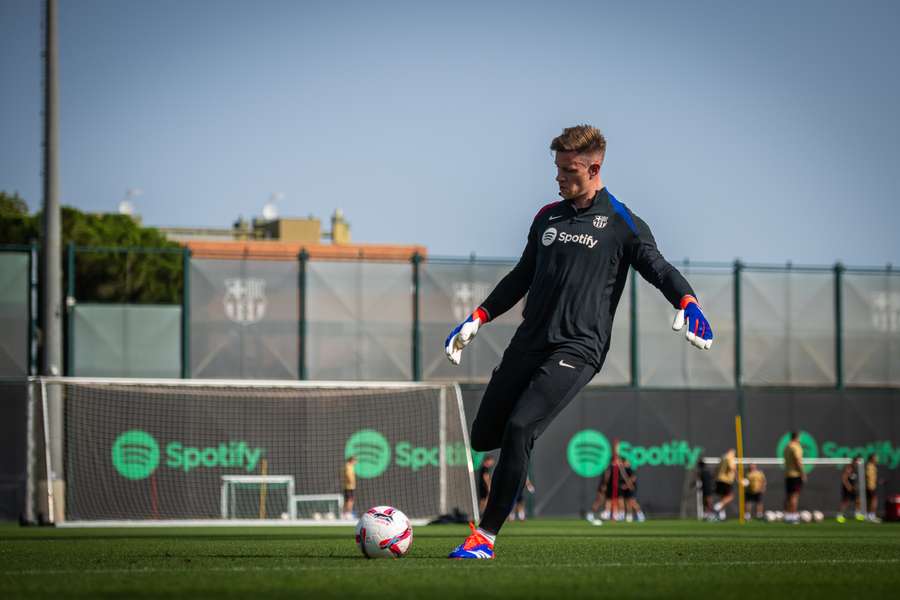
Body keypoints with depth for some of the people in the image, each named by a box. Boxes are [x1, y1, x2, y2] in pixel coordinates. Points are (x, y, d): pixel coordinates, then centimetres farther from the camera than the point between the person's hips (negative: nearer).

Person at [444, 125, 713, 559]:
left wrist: (687, 302, -28)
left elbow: (659, 269, -7)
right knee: (483, 436, 3)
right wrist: (477, 319, 24)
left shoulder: (621, 224, 0)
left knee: (518, 429, -23)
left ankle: (486, 537, -18)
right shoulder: (547, 217, 17)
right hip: (529, 341, 6)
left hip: (578, 348, -6)